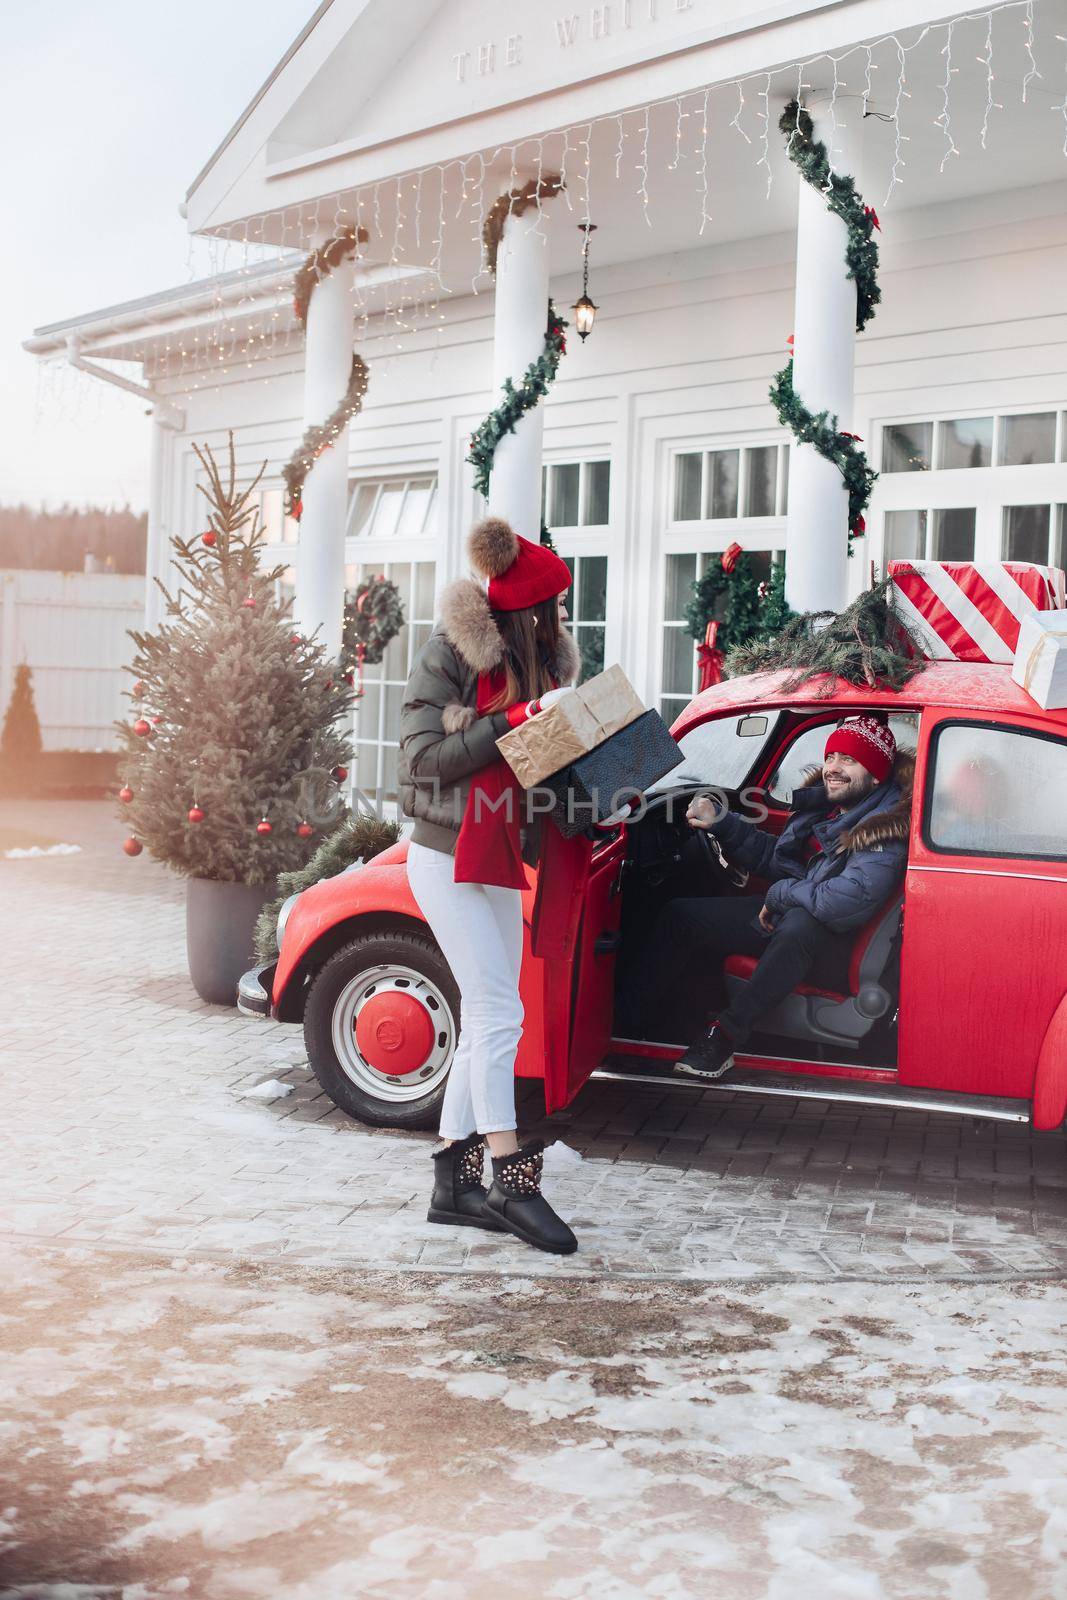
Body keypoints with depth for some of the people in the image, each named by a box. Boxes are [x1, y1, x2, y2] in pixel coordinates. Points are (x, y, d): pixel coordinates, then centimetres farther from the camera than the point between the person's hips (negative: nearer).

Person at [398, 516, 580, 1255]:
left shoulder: (541, 657, 10)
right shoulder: (451, 653, -11)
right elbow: (424, 756, -16)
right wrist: (517, 719, -20)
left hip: (502, 859, 8)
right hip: (448, 857, -8)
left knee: (486, 1023, 9)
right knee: (500, 1013, -11)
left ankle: (455, 1181, 16)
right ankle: (510, 1178, -4)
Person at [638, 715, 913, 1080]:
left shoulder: (886, 829, -21)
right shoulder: (821, 803, 4)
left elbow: (845, 902, -33)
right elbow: (774, 857, 18)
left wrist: (779, 895, -18)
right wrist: (720, 824, 7)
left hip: (839, 948, -9)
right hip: (784, 917, 9)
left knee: (800, 922, -43)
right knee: (680, 915, 3)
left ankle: (726, 1033, -34)